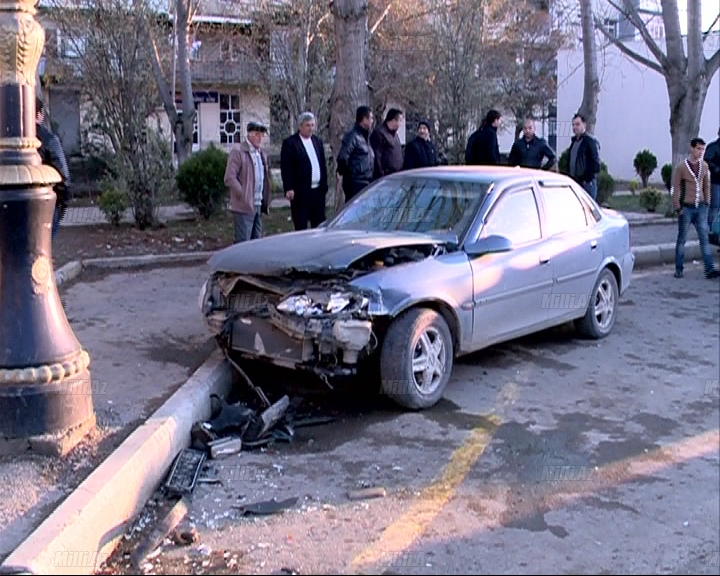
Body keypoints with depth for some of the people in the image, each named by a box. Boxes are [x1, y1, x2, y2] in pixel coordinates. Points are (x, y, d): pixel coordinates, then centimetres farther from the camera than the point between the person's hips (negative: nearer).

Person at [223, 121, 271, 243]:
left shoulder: (261, 154, 16)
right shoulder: (238, 152, -8)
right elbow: (229, 178, -15)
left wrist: (265, 201, 12)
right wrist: (244, 196, -15)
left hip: (258, 206, 8)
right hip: (244, 206, -8)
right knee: (243, 243, -8)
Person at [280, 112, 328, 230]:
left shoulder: (317, 141, 15)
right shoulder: (290, 143, -4)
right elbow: (286, 168, -8)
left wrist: (324, 186, 11)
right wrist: (289, 189, -15)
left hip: (318, 190, 6)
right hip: (301, 192, -6)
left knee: (320, 225, 9)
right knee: (301, 226, -1)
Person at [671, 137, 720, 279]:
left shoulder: (704, 166, 6)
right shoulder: (681, 167, -7)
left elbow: (706, 186, 15)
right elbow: (676, 189, -6)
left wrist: (707, 202, 10)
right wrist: (677, 208, -8)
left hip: (701, 208, 4)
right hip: (686, 208, -4)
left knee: (704, 238, 0)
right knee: (682, 239, 4)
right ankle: (678, 269, 13)